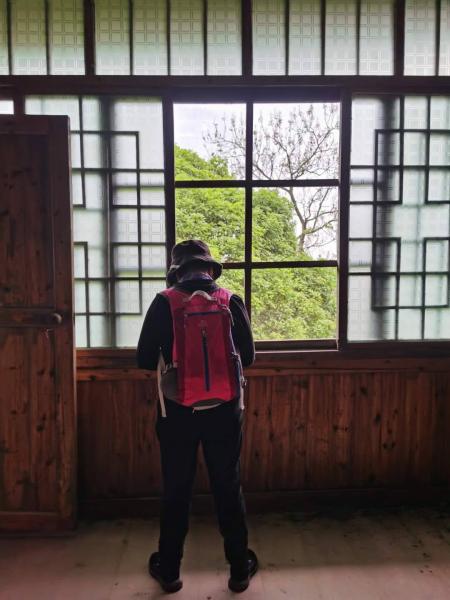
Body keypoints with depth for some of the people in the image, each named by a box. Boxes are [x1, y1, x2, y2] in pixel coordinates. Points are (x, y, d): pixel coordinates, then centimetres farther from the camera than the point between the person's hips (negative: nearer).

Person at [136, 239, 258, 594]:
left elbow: (145, 360, -4)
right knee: (229, 489, 15)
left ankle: (169, 570, 30)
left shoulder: (164, 303, -7)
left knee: (176, 491, 14)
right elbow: (248, 356, 4)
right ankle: (239, 568, 30)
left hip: (177, 411, -1)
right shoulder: (232, 302, -4)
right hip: (224, 410, 1)